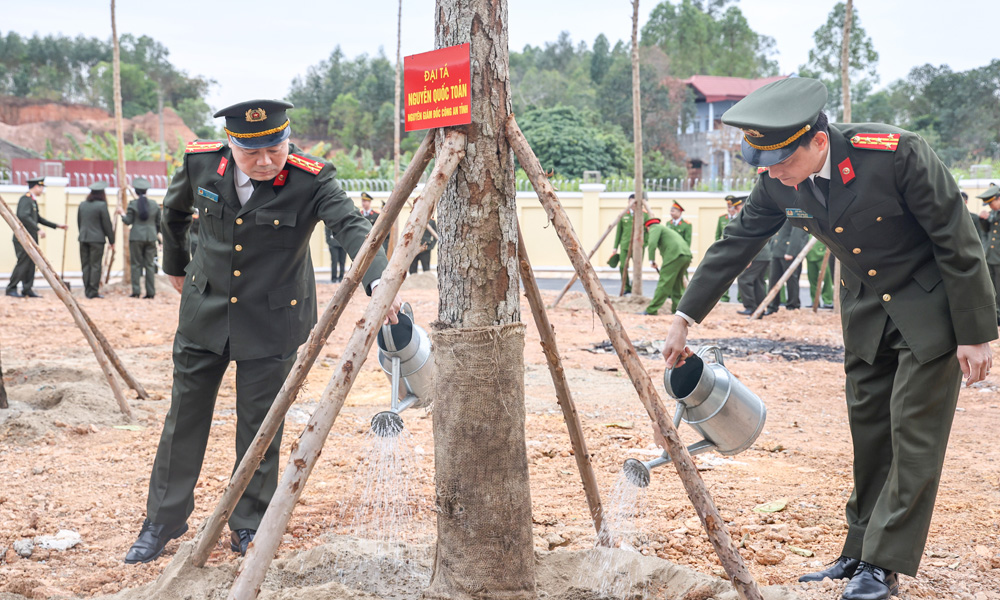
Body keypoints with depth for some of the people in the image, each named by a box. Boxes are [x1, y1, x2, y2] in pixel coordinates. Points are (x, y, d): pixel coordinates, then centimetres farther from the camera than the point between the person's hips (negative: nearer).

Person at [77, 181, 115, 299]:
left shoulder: (82, 205, 9)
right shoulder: (102, 205, -9)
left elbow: (79, 223, 15)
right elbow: (107, 224, -6)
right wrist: (111, 240, 2)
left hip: (83, 238, 6)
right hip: (97, 239, -6)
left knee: (85, 265, 9)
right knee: (95, 265, -2)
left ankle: (87, 291, 11)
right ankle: (93, 291, -3)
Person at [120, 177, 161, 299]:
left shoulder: (133, 204, -5)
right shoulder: (155, 204, 5)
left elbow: (128, 221, -6)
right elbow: (159, 223, 9)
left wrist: (122, 213, 12)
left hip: (136, 237, -3)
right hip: (151, 237, 3)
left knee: (136, 264, 2)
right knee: (150, 265, 5)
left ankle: (136, 292, -2)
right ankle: (151, 293, 3)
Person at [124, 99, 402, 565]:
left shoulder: (310, 180, -21)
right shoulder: (201, 164, -10)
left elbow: (350, 225, -36)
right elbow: (174, 211, 12)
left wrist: (377, 280, -54)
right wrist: (175, 266, 22)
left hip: (271, 321, -3)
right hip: (205, 312, 3)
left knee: (259, 425, 5)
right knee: (185, 417, 12)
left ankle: (249, 525, 25)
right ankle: (162, 522, 27)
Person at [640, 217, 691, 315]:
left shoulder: (655, 228, 11)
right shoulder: (666, 229, 37)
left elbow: (652, 243, -10)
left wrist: (652, 260, -7)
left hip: (674, 255, -8)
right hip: (687, 255, 8)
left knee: (664, 284, -7)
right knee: (677, 284, 18)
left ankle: (651, 310, -6)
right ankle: (677, 308, 16)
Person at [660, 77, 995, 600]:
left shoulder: (896, 154, -30)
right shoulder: (778, 183, -13)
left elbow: (957, 243, -22)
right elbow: (734, 246, 0)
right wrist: (684, 319, 1)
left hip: (929, 307, -5)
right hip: (865, 311, 6)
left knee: (913, 436, -6)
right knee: (868, 434, 9)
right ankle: (859, 553, 19)